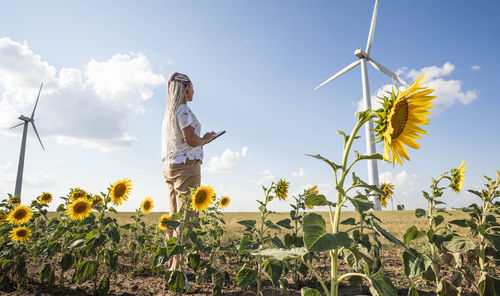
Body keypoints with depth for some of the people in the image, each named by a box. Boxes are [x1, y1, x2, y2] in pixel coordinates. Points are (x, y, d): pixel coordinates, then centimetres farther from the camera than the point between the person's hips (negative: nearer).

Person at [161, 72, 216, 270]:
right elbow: (190, 138, -18)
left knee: (174, 215, 12)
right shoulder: (183, 110, -9)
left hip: (169, 167, 9)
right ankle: (178, 263, -5)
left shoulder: (169, 111, 19)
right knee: (186, 216, -7)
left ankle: (170, 260, 17)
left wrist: (201, 140, 19)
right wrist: (205, 139, 0)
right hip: (186, 165, -9)